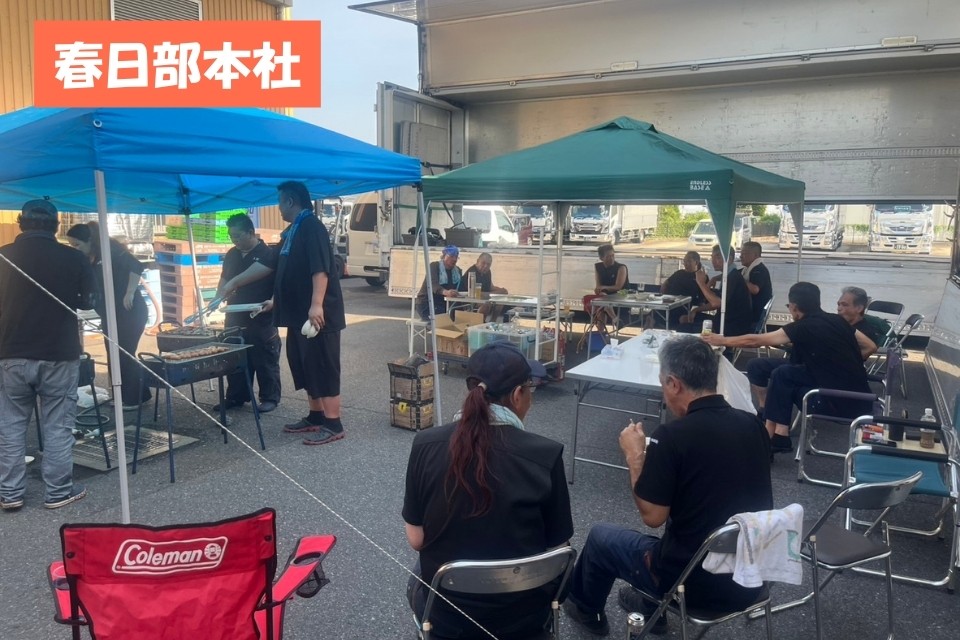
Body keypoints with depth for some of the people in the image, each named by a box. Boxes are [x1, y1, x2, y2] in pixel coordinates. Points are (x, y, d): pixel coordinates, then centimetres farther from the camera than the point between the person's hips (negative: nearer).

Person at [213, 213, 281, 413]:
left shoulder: (267, 254, -9)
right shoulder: (231, 255, 11)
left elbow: (278, 285, -14)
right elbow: (224, 280, 19)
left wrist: (270, 303, -26)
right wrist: (218, 298, 6)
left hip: (262, 319, -6)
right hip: (235, 317, 6)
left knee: (265, 360, 2)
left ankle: (269, 397, 12)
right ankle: (235, 397, 24)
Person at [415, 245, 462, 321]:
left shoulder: (457, 271, 10)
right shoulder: (434, 266, -11)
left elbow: (462, 287, 3)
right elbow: (433, 284, -30)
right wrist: (446, 292, -50)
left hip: (443, 304, 6)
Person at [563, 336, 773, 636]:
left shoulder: (673, 436, -23)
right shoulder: (754, 425, -3)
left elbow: (652, 516, -15)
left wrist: (635, 456, -4)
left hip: (698, 583, -6)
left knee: (601, 536, 17)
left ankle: (585, 609, 45)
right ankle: (649, 606, 47)